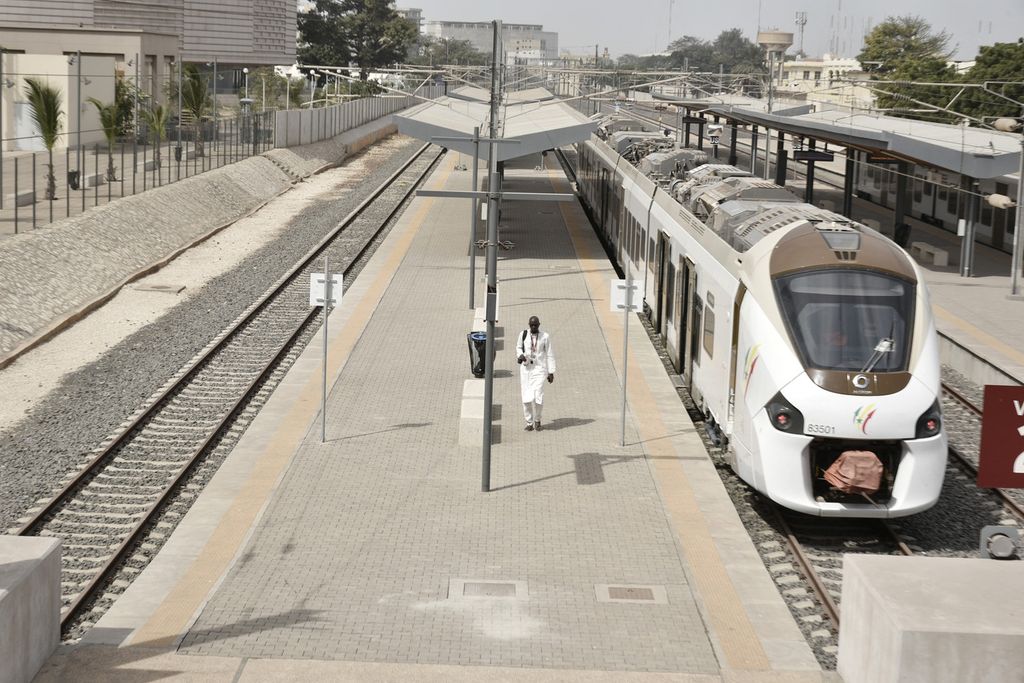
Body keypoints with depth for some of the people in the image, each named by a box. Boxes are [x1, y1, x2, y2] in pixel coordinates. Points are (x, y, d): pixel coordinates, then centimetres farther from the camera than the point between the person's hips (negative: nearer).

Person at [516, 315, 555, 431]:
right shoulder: (523, 334, 4)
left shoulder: (545, 337, 0)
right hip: (525, 368, 2)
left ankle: (537, 420, 14)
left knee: (538, 396, -10)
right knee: (527, 397, -2)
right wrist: (520, 355, -3)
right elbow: (518, 347, 20)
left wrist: (551, 372, 1)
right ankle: (529, 422, 10)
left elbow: (550, 355, 4)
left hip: (539, 369, -2)